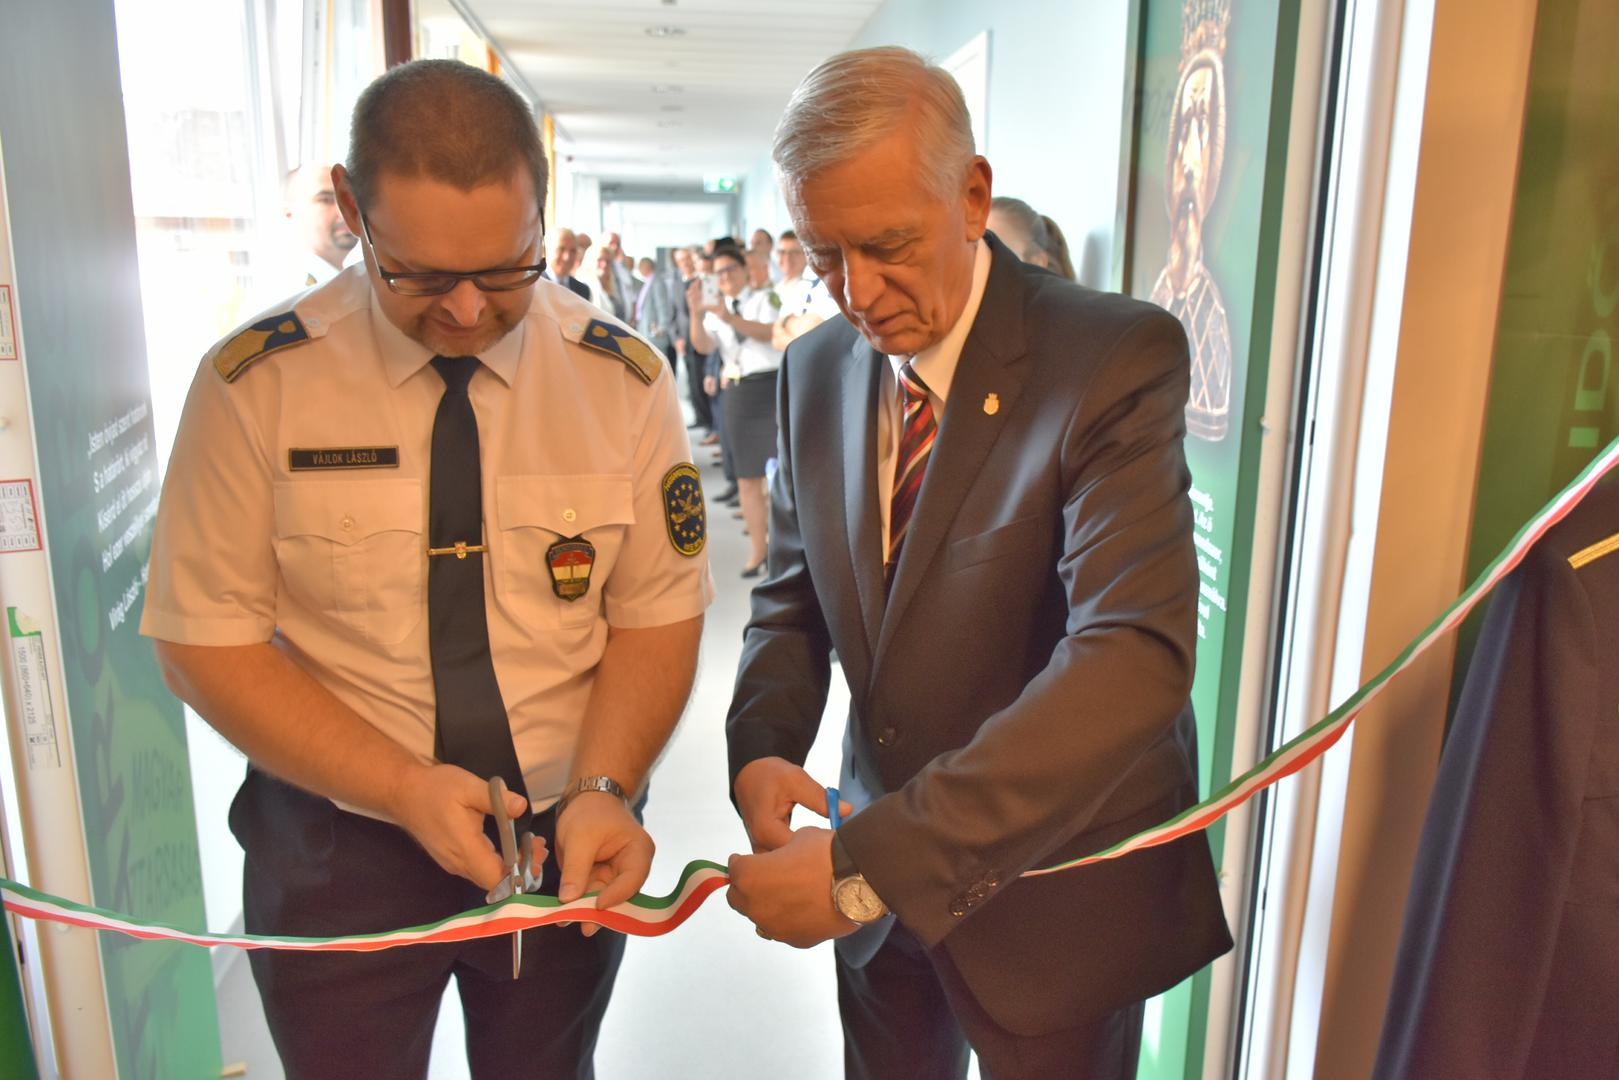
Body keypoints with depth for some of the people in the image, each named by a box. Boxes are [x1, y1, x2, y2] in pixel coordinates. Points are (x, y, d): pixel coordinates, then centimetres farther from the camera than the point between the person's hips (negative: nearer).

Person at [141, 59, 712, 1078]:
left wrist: (602, 790, -22)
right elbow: (205, 640, -10)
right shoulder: (256, 383, -13)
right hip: (337, 847, -1)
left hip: (566, 837, 2)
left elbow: (658, 614, -6)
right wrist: (405, 789, -20)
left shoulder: (623, 379, -10)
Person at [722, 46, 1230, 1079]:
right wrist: (760, 750, -14)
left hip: (1055, 892, -4)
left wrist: (871, 861, -34)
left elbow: (1135, 656, -32)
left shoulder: (1115, 356, -21)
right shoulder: (816, 369, -2)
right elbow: (792, 598, 6)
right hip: (881, 875, 5)